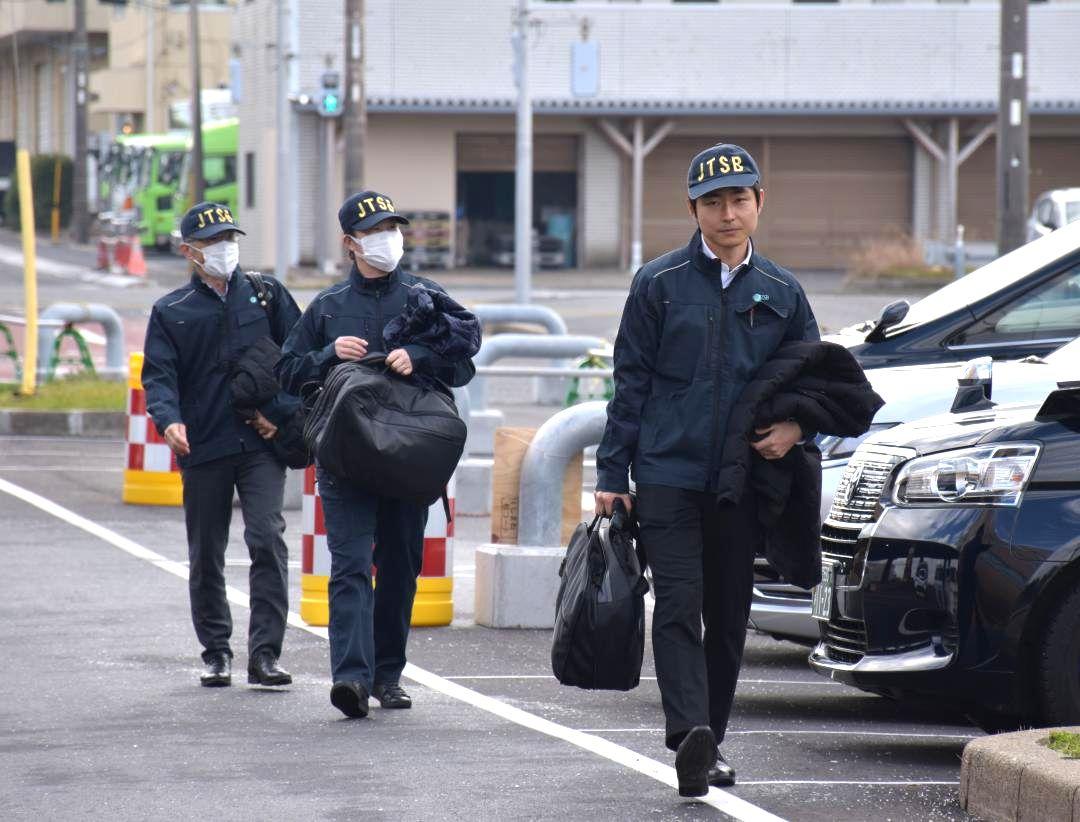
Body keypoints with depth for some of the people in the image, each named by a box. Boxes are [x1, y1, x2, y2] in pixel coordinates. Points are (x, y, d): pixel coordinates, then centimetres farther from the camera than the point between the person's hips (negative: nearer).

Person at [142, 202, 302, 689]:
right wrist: (169, 420, -20)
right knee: (205, 555, 7)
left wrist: (279, 412, -5)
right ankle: (216, 652, 21)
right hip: (203, 448, 1)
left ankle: (264, 653, -15)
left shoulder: (268, 297, 10)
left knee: (267, 538, -15)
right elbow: (159, 375, 0)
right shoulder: (170, 313, 8)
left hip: (262, 446, -1)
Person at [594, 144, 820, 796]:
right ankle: (689, 735, -27)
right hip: (668, 472, -3)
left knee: (729, 615, 7)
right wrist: (612, 473, 0)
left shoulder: (782, 293, 10)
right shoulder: (660, 283, 4)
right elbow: (631, 382, 4)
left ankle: (710, 746, 19)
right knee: (679, 603, -16)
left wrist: (794, 427, -4)